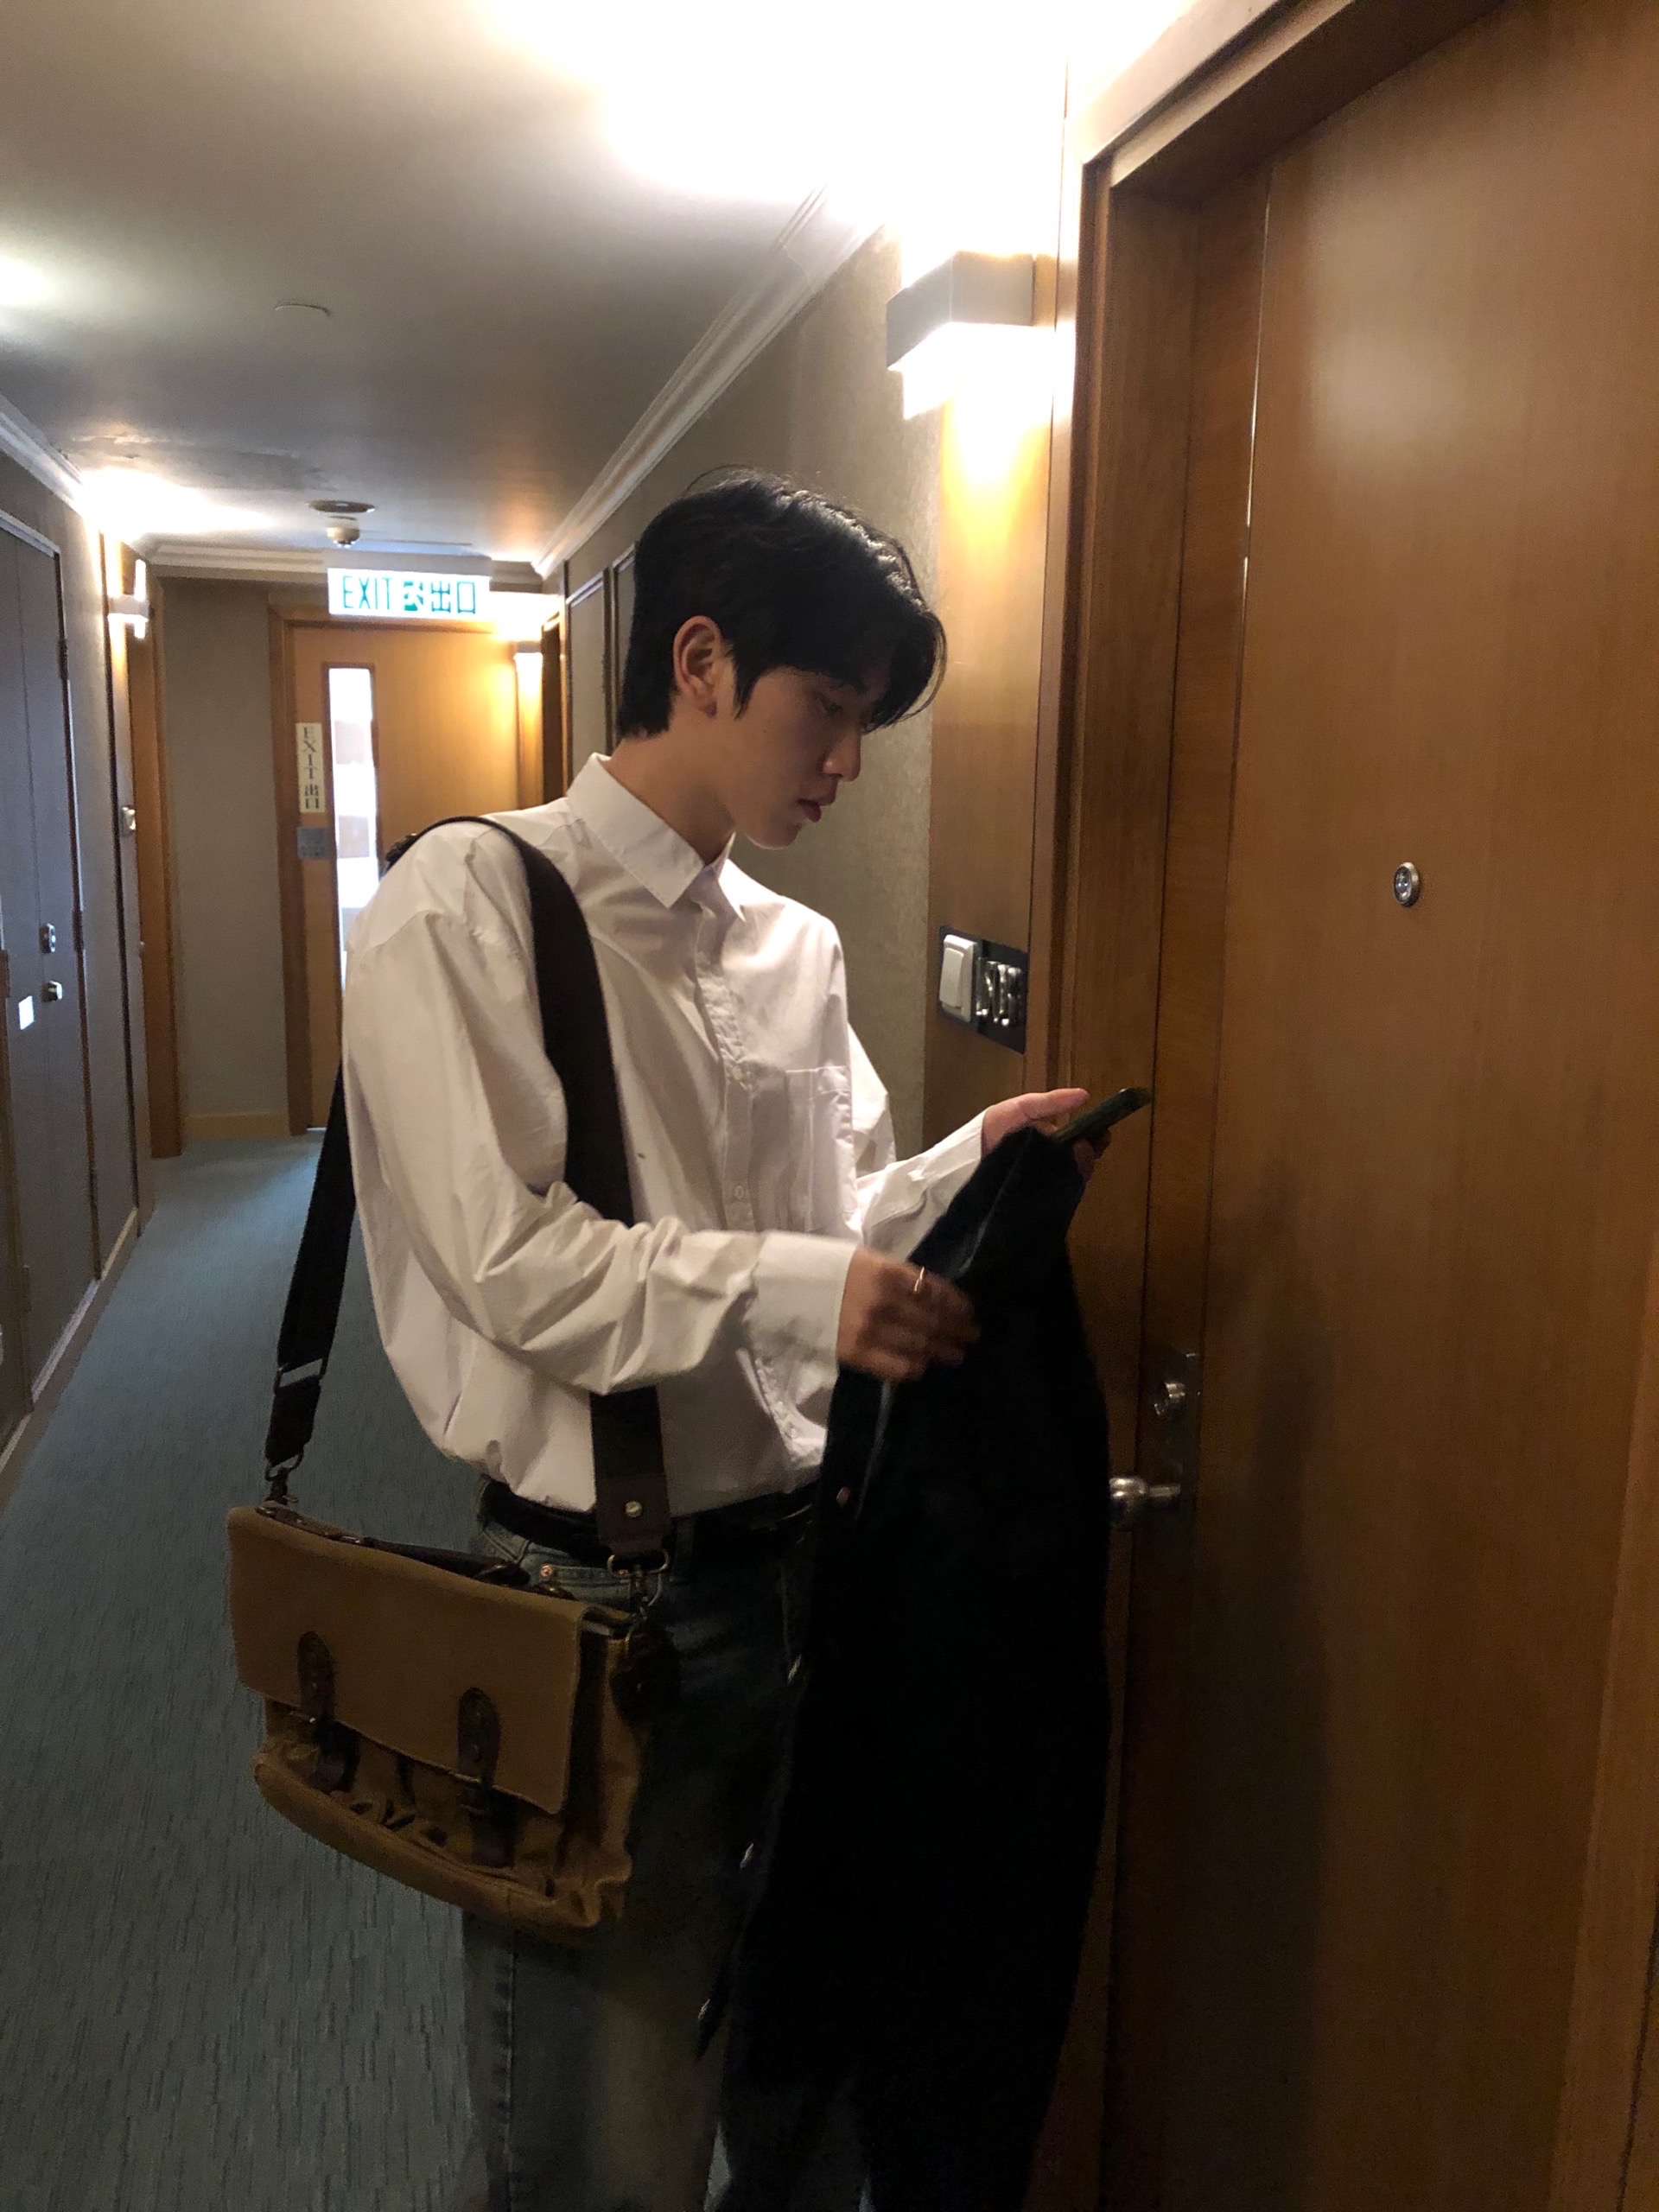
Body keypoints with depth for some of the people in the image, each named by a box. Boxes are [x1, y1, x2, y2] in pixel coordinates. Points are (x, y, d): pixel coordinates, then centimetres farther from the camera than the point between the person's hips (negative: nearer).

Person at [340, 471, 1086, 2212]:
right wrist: (797, 1287, -26)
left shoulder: (798, 950, 7)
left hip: (802, 1554, 6)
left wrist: (968, 1165, -5)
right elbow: (509, 1260, -18)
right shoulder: (467, 902, -11)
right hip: (598, 1594, -6)